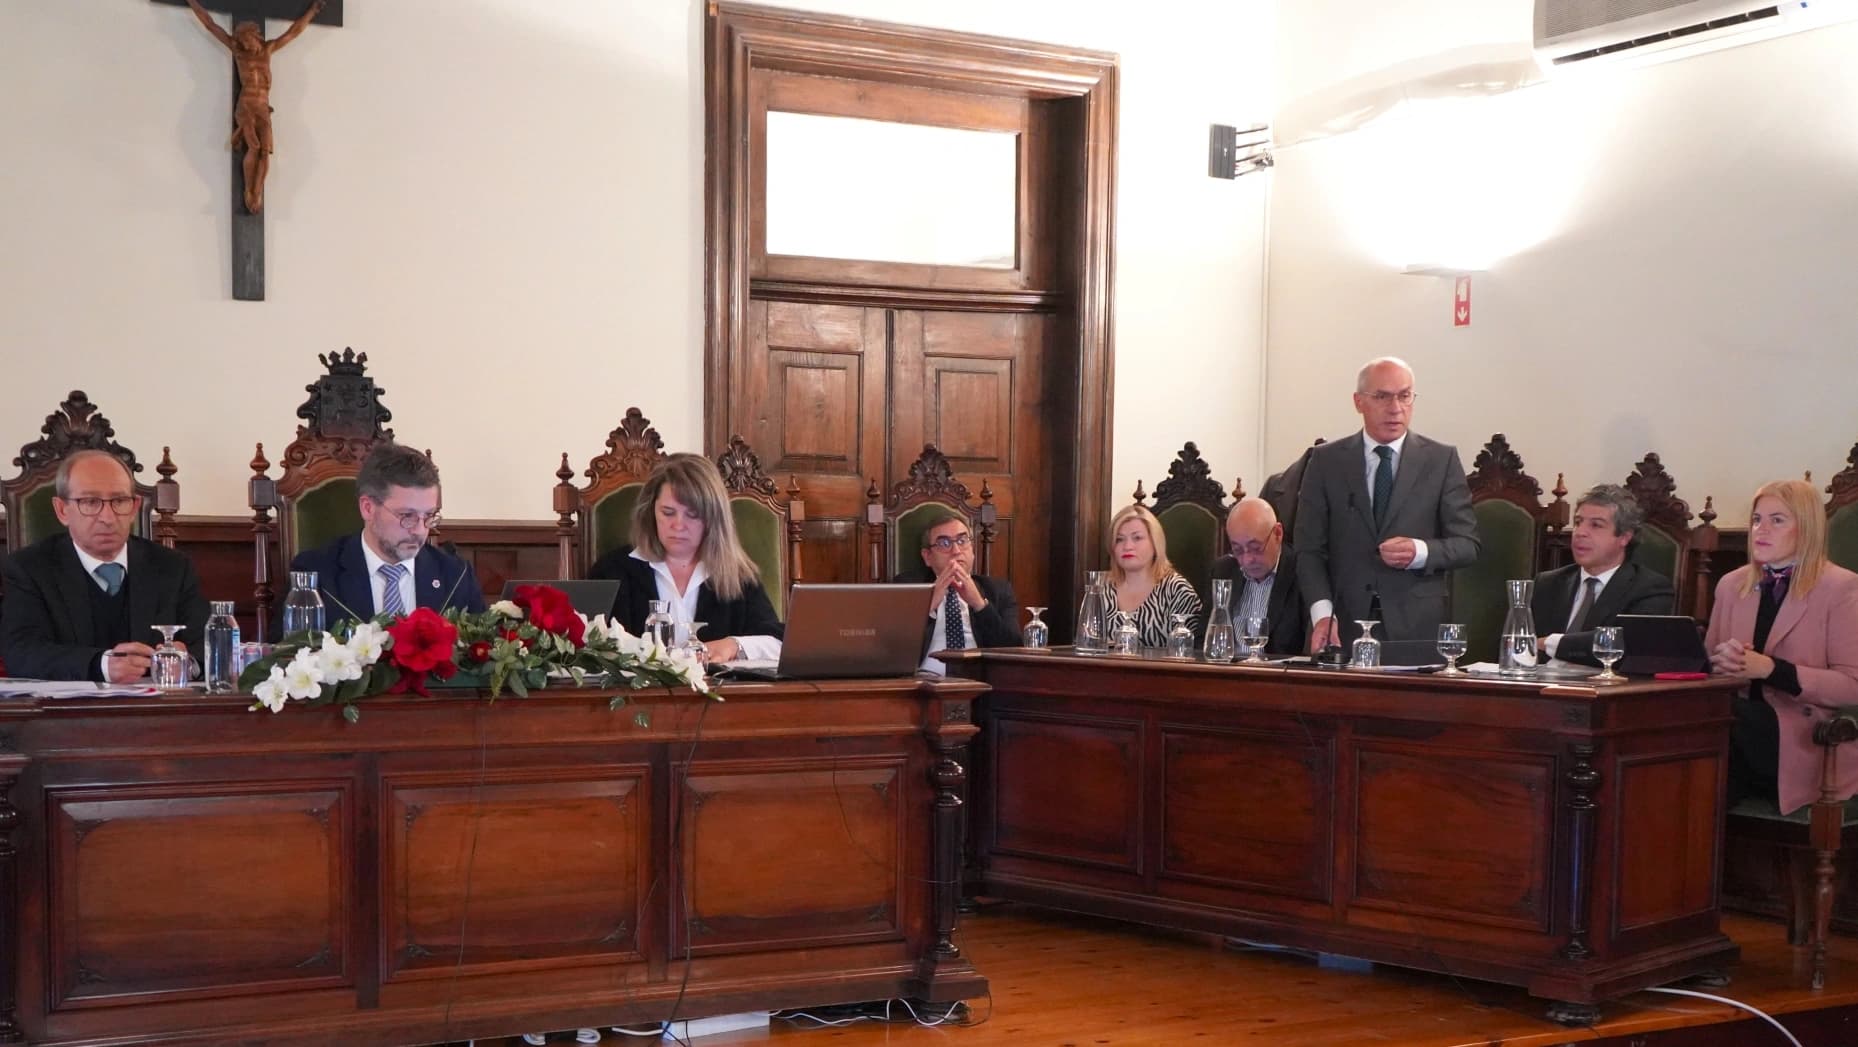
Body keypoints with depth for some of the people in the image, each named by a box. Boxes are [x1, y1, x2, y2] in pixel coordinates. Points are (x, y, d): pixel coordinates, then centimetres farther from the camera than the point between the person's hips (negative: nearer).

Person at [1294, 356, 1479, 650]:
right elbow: (1309, 549, 2)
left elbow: (1467, 545, 4)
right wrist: (1322, 613, -12)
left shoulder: (1441, 460, 5)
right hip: (1344, 626, 0)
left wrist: (1420, 552, -16)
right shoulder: (1326, 460, 6)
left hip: (1417, 626, 0)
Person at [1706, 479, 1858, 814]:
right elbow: (1706, 661, 20)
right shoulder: (1731, 585, 17)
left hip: (1803, 741, -3)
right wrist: (1720, 659, -5)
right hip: (1740, 727, 4)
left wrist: (1770, 669, -17)